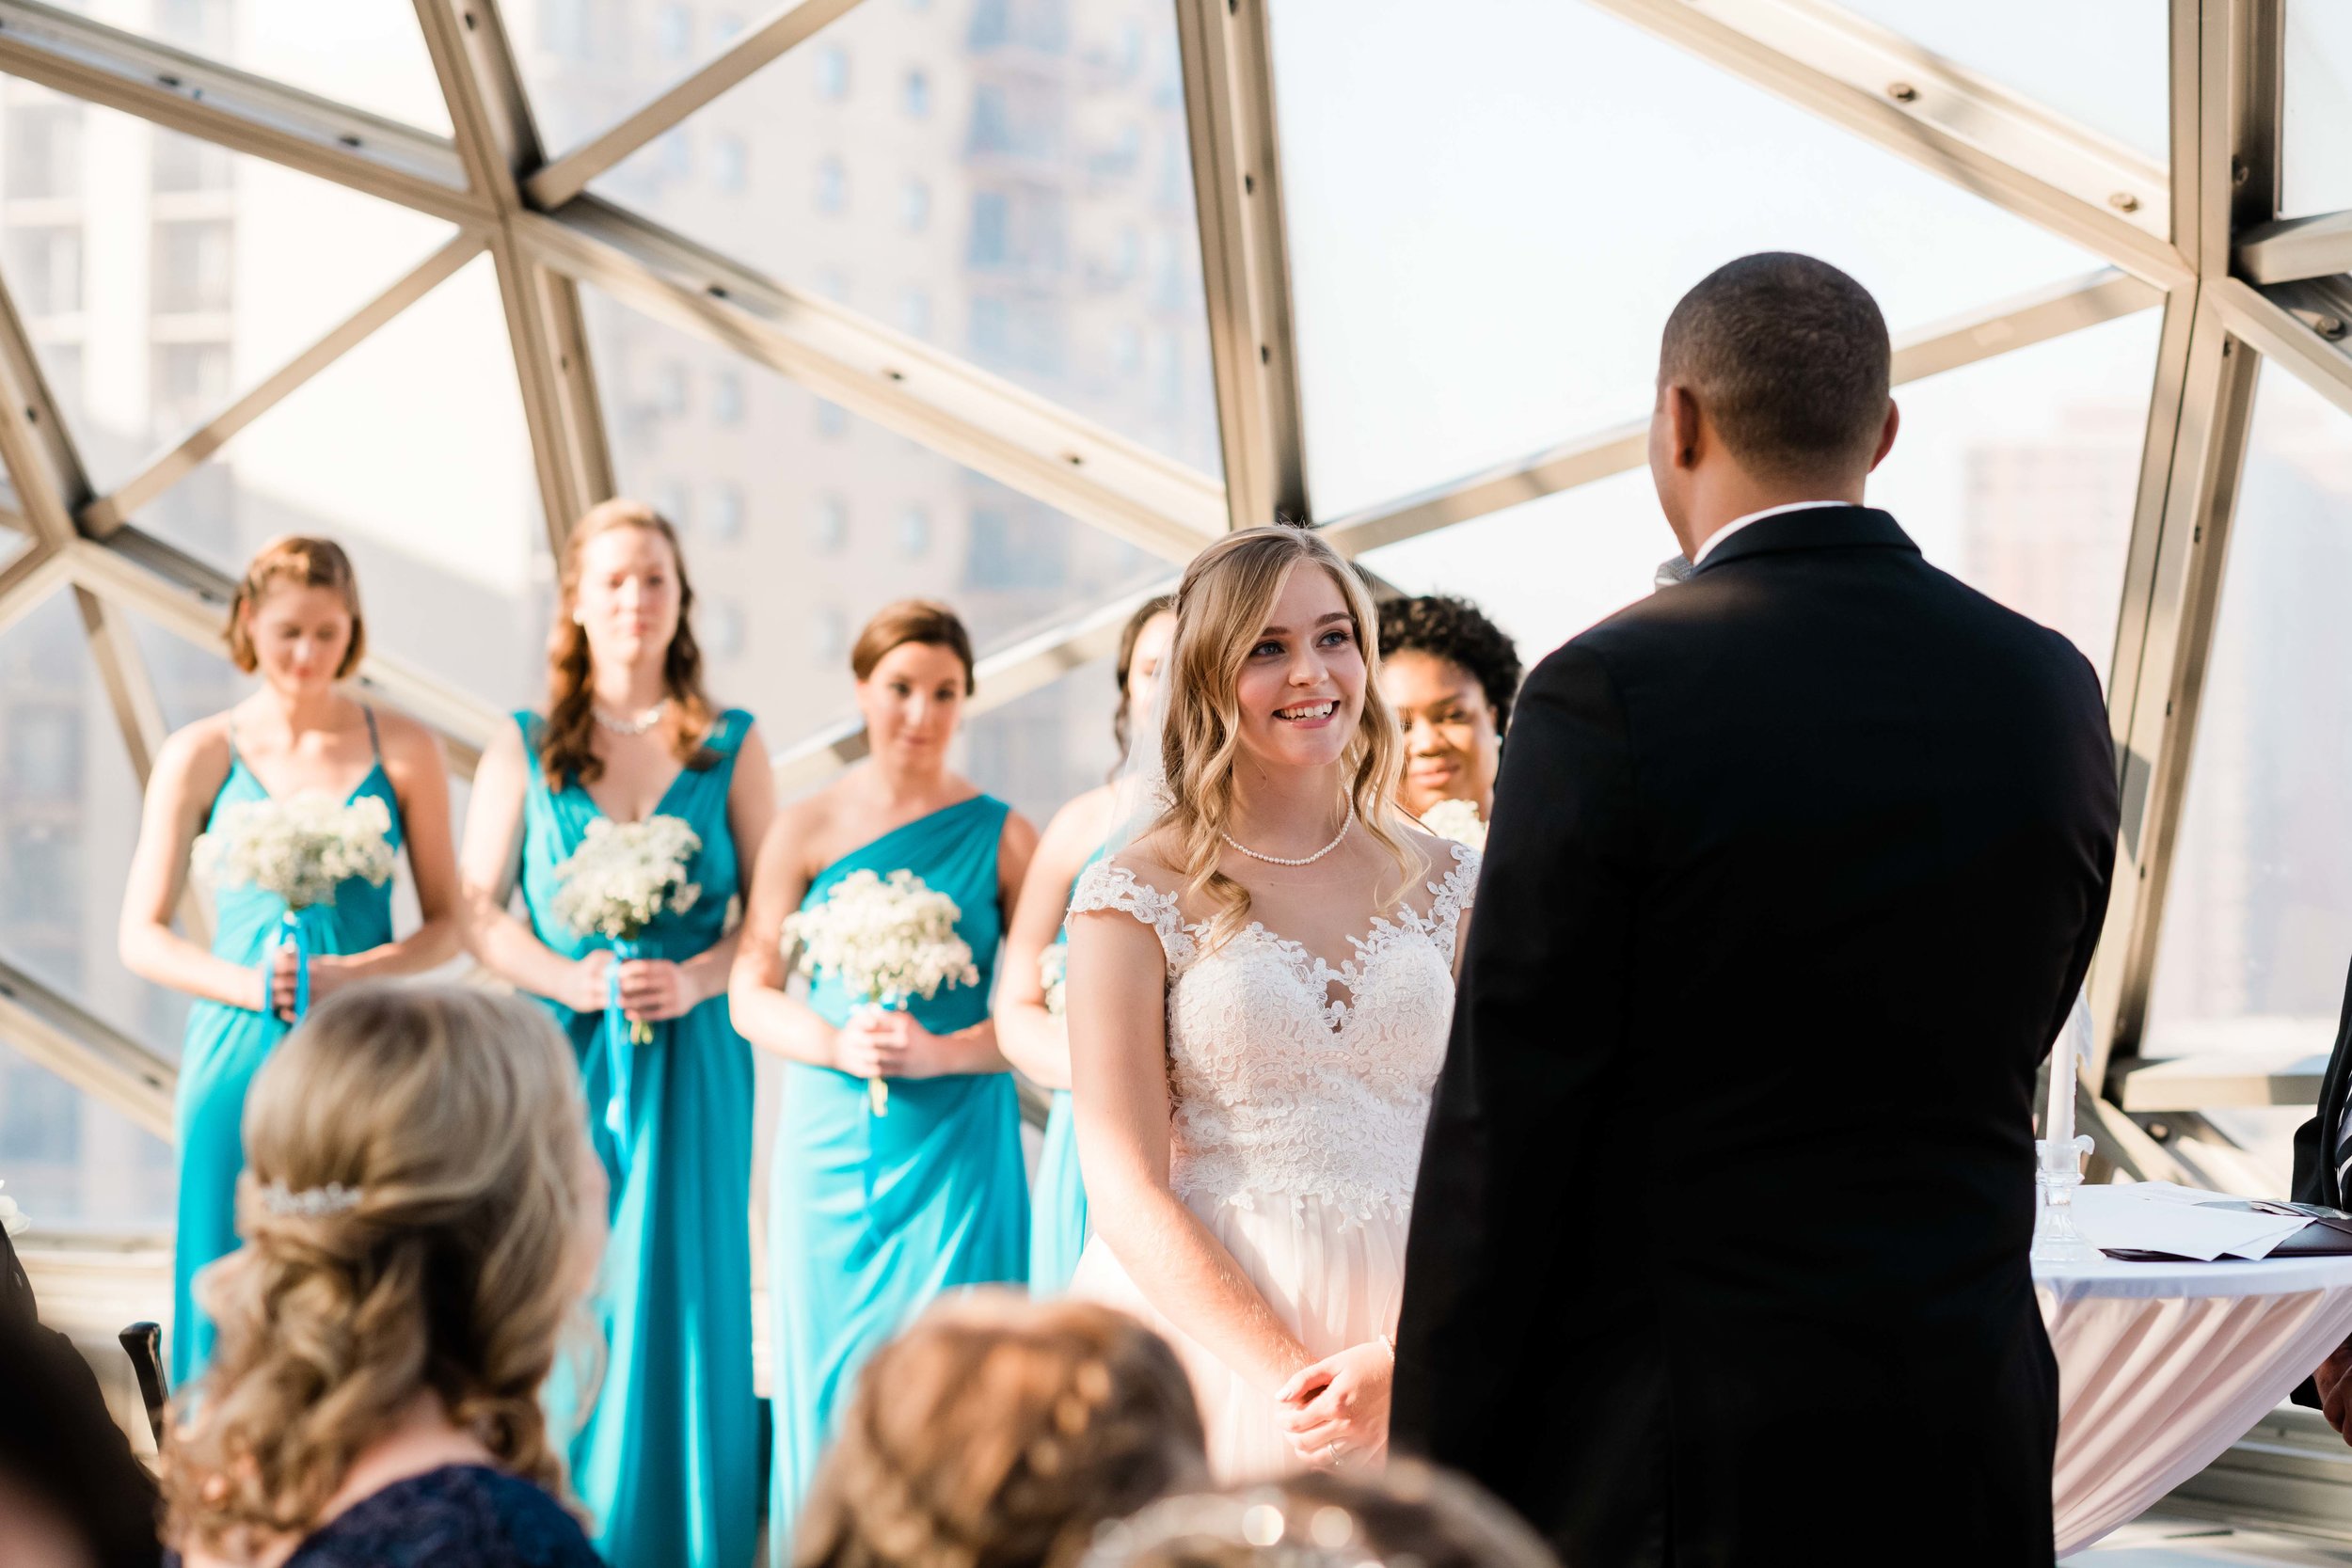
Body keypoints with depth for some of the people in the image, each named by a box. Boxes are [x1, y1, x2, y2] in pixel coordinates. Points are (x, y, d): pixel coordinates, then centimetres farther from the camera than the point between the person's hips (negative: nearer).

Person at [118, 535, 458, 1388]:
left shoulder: (402, 750, 5)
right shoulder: (200, 756, 4)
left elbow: (445, 924, 7)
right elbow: (141, 937, 3)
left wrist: (350, 975, -11)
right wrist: (250, 985, -13)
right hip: (241, 1053, 0)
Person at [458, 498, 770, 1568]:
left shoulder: (730, 745, 8)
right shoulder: (524, 748, 8)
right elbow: (477, 911, 4)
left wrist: (695, 979, -13)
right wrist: (571, 979, -12)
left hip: (695, 1061, 0)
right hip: (564, 1053, 0)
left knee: (682, 1294, -1)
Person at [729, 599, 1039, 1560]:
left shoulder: (999, 835, 1)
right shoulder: (805, 830, 4)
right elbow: (752, 996, 5)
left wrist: (939, 1051, -15)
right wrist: (837, 1044, -13)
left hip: (958, 1148, -1)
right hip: (831, 1145, 1)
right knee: (830, 1383, 5)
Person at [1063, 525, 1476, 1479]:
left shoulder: (1444, 883, 7)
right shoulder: (1137, 897, -3)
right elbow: (1127, 1192, -8)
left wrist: (1405, 1358, -14)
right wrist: (1289, 1381, -17)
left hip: (1416, 1350, 3)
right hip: (1209, 1338, -2)